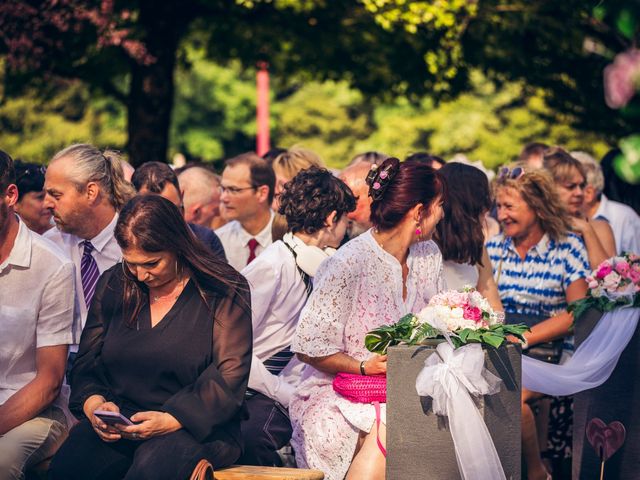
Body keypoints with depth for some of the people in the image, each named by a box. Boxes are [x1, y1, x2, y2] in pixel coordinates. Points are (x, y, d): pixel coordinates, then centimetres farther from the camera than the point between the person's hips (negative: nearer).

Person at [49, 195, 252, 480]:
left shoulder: (224, 293, 0)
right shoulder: (112, 285, 14)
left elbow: (229, 378, -7)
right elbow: (86, 362, 15)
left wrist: (171, 420, -20)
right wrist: (94, 403, -8)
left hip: (194, 427, -4)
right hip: (117, 426, 4)